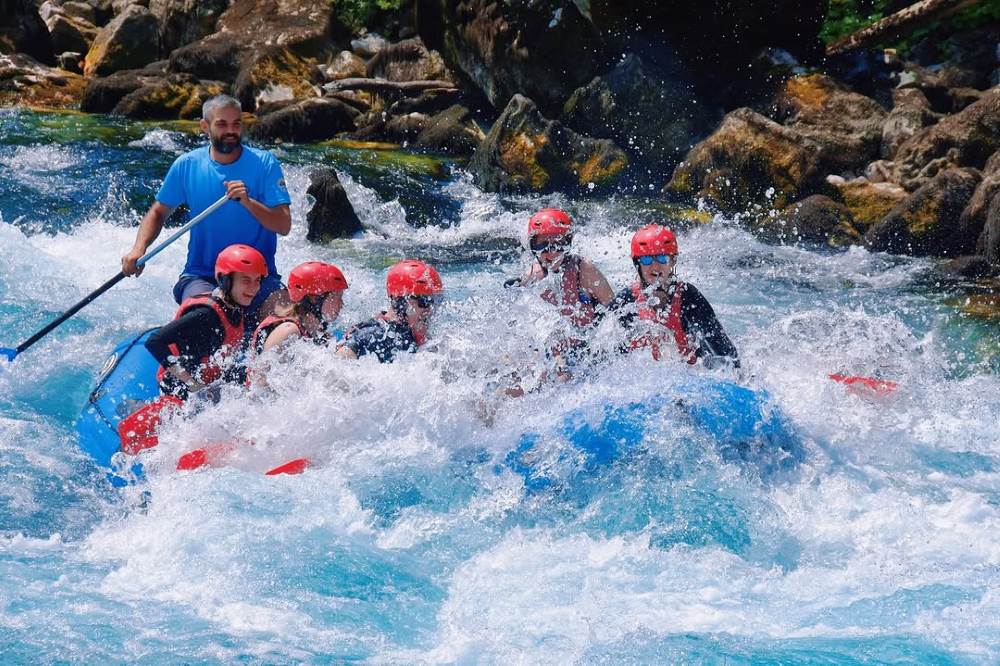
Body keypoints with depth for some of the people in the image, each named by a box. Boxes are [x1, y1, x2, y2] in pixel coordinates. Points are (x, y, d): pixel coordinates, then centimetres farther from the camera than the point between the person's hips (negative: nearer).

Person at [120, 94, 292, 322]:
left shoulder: (264, 164, -2)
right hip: (201, 276, 1)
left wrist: (248, 202, -24)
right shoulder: (186, 166, 3)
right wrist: (138, 249, -3)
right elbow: (158, 213, 15)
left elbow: (284, 226, -9)